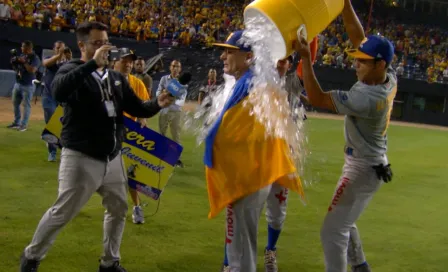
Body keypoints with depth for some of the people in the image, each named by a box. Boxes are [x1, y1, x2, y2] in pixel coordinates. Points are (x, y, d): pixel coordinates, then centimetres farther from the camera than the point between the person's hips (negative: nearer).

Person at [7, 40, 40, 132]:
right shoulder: (22, 56, 11)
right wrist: (14, 62, 0)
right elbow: (16, 68, 19)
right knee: (15, 103, 13)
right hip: (18, 83, 8)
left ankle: (23, 125, 2)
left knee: (26, 105, -3)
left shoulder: (35, 58, -11)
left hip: (28, 85, -8)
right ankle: (16, 122, 23)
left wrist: (24, 62, -19)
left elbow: (32, 70, -25)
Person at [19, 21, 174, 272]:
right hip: (81, 158, -6)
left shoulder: (117, 78, 9)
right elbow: (58, 92, -33)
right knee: (62, 213, -1)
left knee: (119, 209, 16)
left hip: (113, 158, 7)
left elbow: (137, 108, 10)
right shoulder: (72, 70, -10)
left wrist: (157, 104, -12)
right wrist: (93, 63, -35)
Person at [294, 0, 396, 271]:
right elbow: (358, 36, -1)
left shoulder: (367, 97, -31)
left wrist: (306, 57, -27)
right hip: (372, 164, 10)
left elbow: (317, 98, -27)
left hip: (362, 169, -10)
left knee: (333, 231, -7)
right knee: (344, 223, 26)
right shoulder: (389, 77, -7)